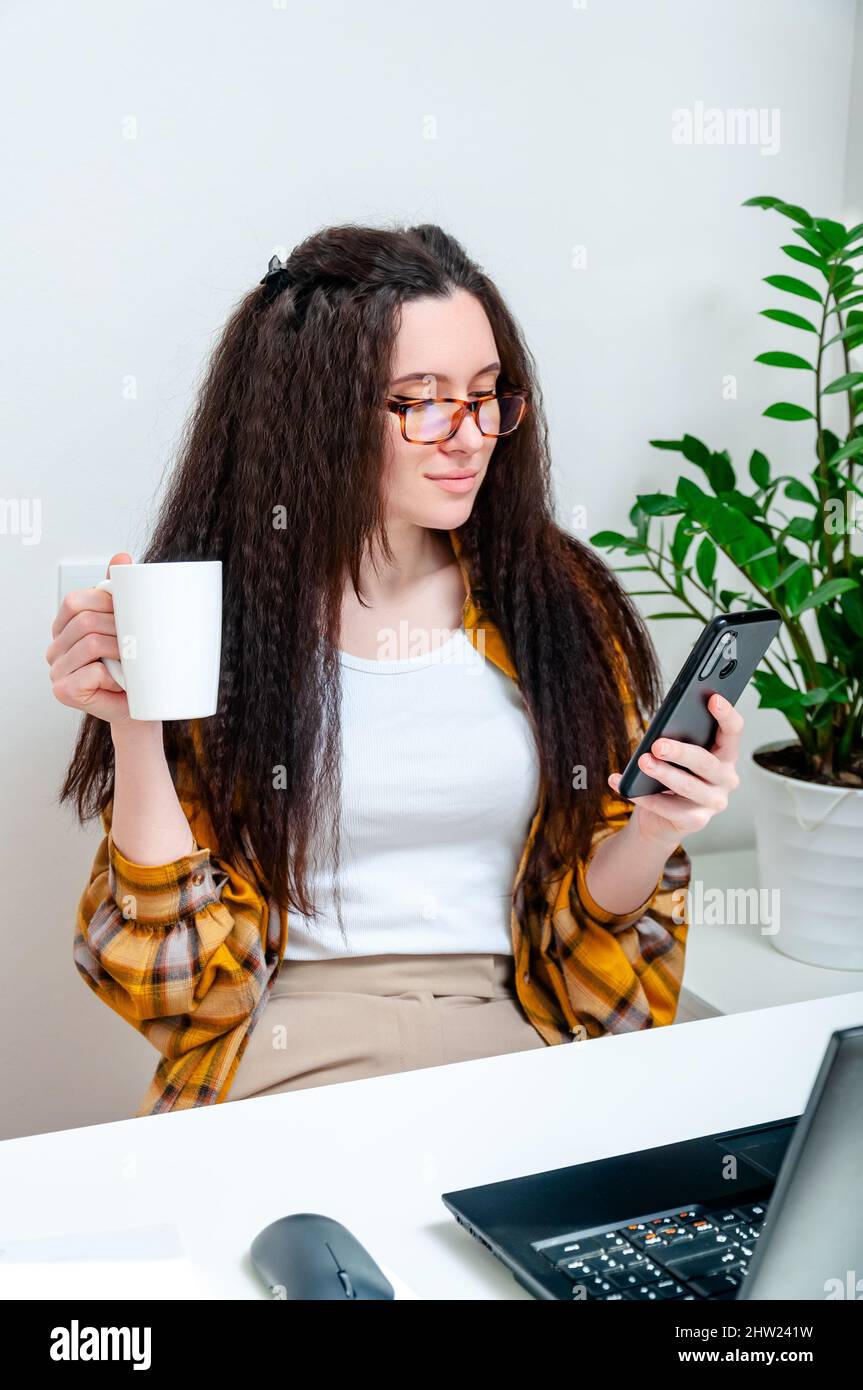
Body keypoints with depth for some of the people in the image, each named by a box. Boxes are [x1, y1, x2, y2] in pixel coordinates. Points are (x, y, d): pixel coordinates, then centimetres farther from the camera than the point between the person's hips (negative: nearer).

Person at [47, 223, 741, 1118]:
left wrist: (653, 832, -12)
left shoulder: (558, 601, 4)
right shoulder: (207, 618, -2)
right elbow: (184, 970, -2)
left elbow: (585, 939, 9)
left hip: (513, 1050, 3)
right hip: (284, 1060, -2)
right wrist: (134, 728, -14)